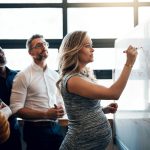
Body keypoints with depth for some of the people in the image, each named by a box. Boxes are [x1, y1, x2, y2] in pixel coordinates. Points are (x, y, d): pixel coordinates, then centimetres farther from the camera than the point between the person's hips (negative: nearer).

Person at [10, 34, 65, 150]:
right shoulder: (23, 76, -9)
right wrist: (45, 114, -21)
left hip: (56, 127, 6)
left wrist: (61, 110, -4)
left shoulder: (55, 75, 9)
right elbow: (16, 109, -14)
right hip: (36, 130, -5)